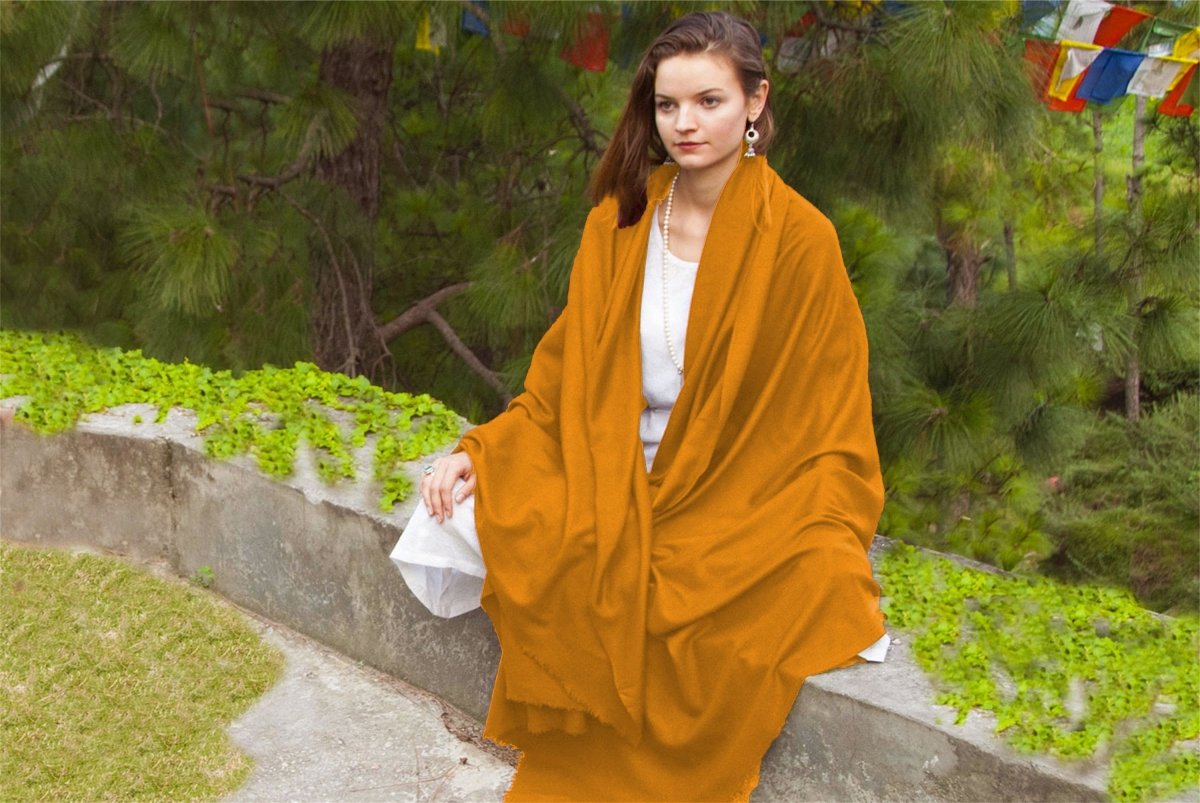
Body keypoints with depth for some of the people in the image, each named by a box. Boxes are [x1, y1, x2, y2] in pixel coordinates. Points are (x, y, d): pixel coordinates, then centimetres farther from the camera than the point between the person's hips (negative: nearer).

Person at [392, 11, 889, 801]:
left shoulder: (799, 239, -9)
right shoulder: (618, 222, 3)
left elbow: (832, 420, -6)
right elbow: (566, 376, 9)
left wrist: (829, 557, -17)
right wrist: (480, 451, -4)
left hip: (740, 505, -4)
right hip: (615, 484, 4)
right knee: (468, 519, -18)